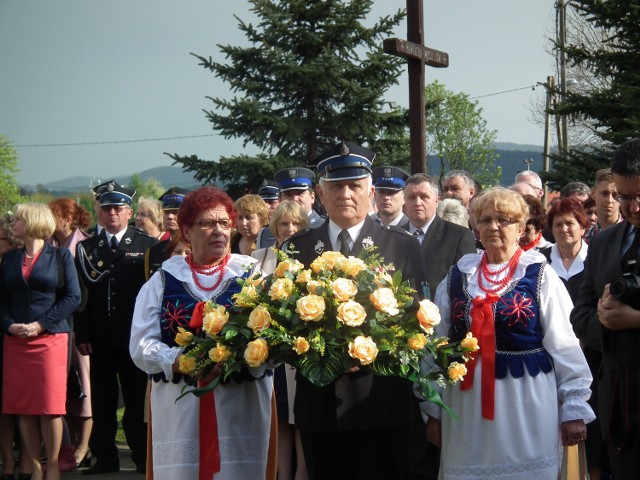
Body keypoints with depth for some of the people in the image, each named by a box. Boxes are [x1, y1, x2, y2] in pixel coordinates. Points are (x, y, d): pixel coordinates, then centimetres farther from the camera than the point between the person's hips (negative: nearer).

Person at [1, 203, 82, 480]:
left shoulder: (60, 257, 3)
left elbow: (73, 297, -3)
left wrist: (41, 324, -11)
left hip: (51, 338, -4)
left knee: (50, 407, -5)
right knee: (22, 407, 1)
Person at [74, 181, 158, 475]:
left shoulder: (147, 245, 2)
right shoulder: (86, 248, 10)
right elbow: (81, 293, 6)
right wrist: (82, 335, -1)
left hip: (134, 337, -3)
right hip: (99, 338, 3)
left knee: (137, 400, 3)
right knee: (102, 401, 6)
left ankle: (142, 456, 11)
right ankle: (105, 456, 13)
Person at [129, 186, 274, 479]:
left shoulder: (253, 276, 10)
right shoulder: (163, 280, 12)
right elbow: (142, 345, 4)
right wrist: (179, 362, -15)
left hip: (243, 406, 0)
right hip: (179, 410, 1)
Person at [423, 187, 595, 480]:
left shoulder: (541, 276, -1)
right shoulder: (458, 276, 7)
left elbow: (565, 344, -2)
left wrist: (574, 407, -5)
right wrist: (433, 410, 10)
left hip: (526, 404, -3)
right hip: (468, 405, 3)